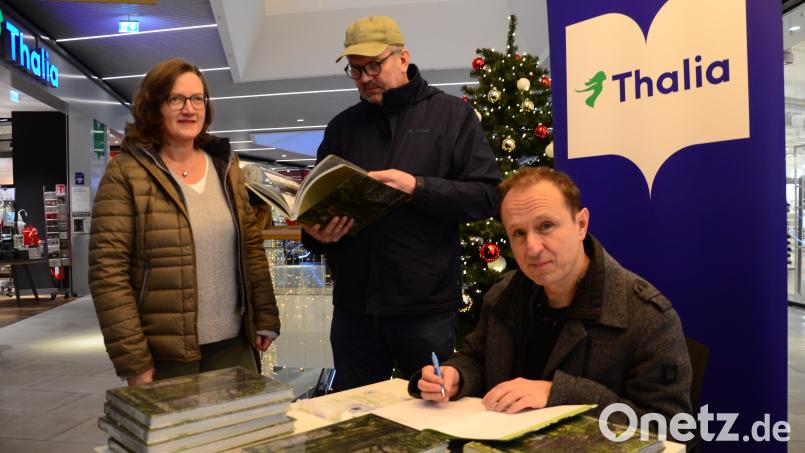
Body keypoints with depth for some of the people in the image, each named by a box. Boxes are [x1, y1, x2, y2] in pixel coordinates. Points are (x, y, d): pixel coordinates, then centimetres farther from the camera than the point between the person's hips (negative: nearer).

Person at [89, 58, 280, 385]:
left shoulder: (224, 165, 8)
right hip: (164, 356, -4)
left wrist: (266, 318, 6)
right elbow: (108, 272, -11)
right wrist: (132, 361, -13)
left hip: (233, 345, 4)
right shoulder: (126, 172, -7)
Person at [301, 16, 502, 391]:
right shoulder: (342, 126, 12)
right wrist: (316, 234, -6)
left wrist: (417, 187, -19)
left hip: (427, 308, -3)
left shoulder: (452, 115, 2)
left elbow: (487, 195, -6)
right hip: (354, 308, 4)